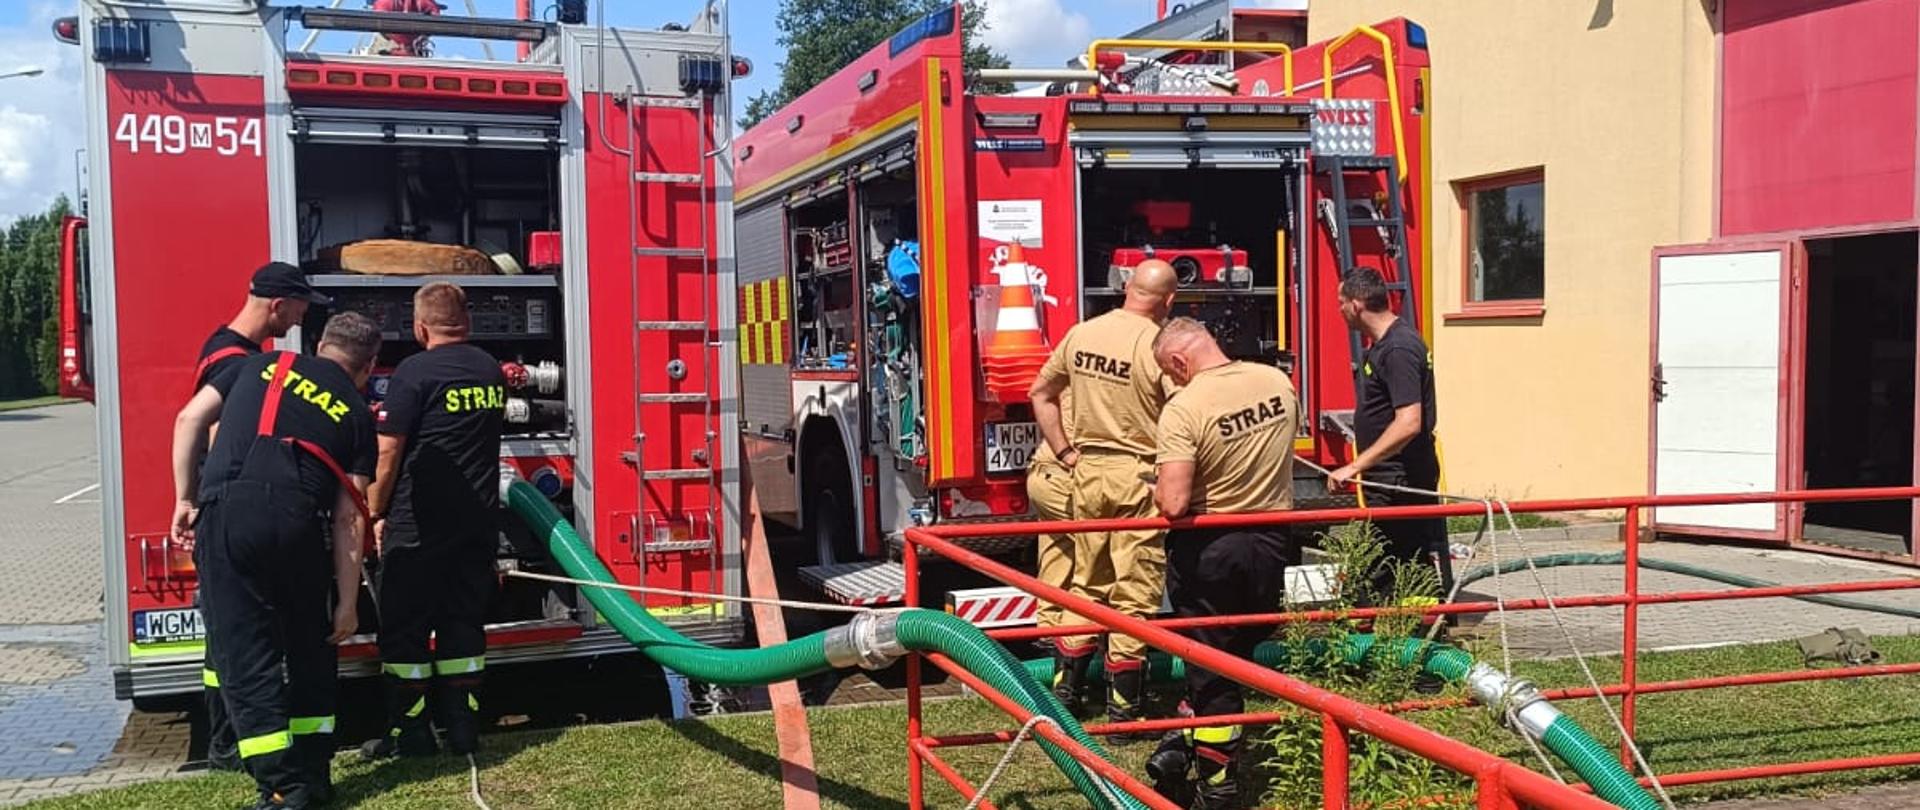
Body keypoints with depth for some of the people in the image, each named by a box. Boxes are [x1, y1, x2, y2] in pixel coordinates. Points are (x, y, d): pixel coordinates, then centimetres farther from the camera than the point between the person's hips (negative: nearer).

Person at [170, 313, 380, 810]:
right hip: (296, 522, 0)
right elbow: (349, 517, 11)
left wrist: (186, 499, 19)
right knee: (311, 648, 20)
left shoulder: (265, 365, 21)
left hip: (226, 515, 0)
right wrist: (348, 600, 12)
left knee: (245, 655, 4)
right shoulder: (356, 414, 17)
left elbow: (189, 420, 12)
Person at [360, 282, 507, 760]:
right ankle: (463, 730, 13)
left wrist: (377, 514, -1)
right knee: (464, 623, 11)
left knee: (405, 629, 4)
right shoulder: (491, 370, 8)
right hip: (479, 521, 6)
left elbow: (388, 454, -12)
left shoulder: (414, 372, -12)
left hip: (420, 524, -6)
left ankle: (410, 733, 7)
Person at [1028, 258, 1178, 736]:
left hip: (1087, 471, 6)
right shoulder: (1159, 346, -14)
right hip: (1138, 475, -5)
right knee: (1134, 593, 3)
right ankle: (1123, 709, 9)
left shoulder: (1082, 333, 4)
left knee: (1087, 581, 19)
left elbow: (1040, 394, 13)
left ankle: (1065, 685, 24)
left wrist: (1066, 454, 13)